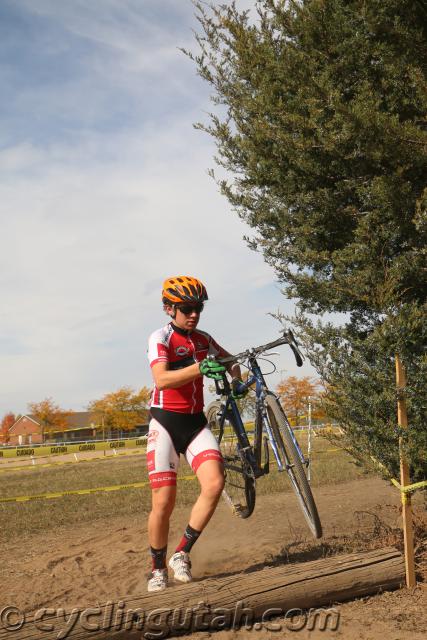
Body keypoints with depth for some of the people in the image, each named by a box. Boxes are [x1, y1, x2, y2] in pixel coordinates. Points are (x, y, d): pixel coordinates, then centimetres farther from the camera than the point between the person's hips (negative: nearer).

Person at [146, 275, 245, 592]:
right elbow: (162, 380, -27)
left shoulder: (203, 338, 8)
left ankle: (182, 554, -1)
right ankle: (158, 569, 15)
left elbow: (230, 361, 25)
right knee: (164, 502, -8)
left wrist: (236, 379, 2)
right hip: (165, 423, -5)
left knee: (215, 484, -17)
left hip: (195, 422, 5)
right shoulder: (161, 338, -10)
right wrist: (200, 367, -41)